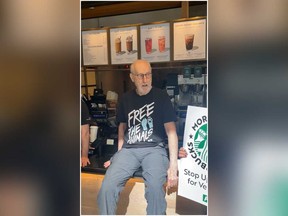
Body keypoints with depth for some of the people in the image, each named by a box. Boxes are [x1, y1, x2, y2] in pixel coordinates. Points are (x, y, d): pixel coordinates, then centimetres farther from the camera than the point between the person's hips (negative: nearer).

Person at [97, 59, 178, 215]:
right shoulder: (126, 99, 12)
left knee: (155, 187, -32)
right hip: (128, 149, 3)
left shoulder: (161, 97, 2)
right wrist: (119, 155, 10)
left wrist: (173, 164, -11)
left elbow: (171, 131, -1)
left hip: (154, 148, -2)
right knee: (107, 187, -21)